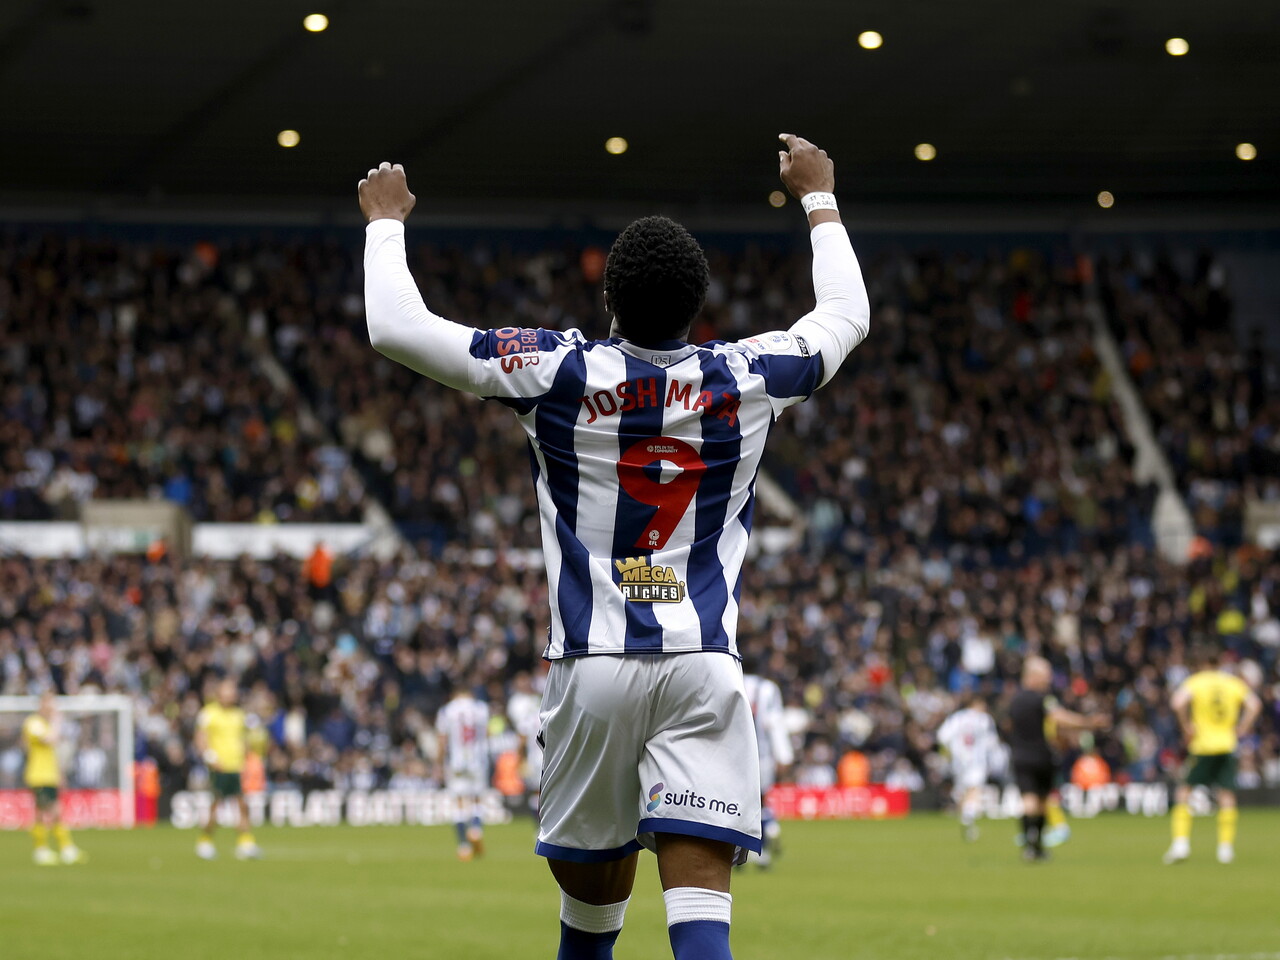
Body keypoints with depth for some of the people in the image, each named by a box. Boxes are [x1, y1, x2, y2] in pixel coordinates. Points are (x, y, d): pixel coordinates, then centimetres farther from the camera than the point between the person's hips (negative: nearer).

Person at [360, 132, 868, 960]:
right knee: (700, 894, -11)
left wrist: (387, 222, 17)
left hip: (593, 666, 0)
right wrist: (819, 199, 37)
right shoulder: (744, 380, 1)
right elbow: (847, 315, 22)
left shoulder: (559, 374, -4)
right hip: (704, 667, 0)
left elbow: (396, 327, 0)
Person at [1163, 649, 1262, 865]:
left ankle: (1181, 843, -7)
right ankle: (1226, 848, 4)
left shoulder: (1195, 681, -2)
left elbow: (1178, 702, -19)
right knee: (1227, 796, 7)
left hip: (1201, 746, -3)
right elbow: (1254, 705, 0)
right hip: (1227, 746, 3)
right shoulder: (1234, 683, 7)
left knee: (1183, 793, 4)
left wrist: (1187, 727, -8)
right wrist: (1241, 730, 5)